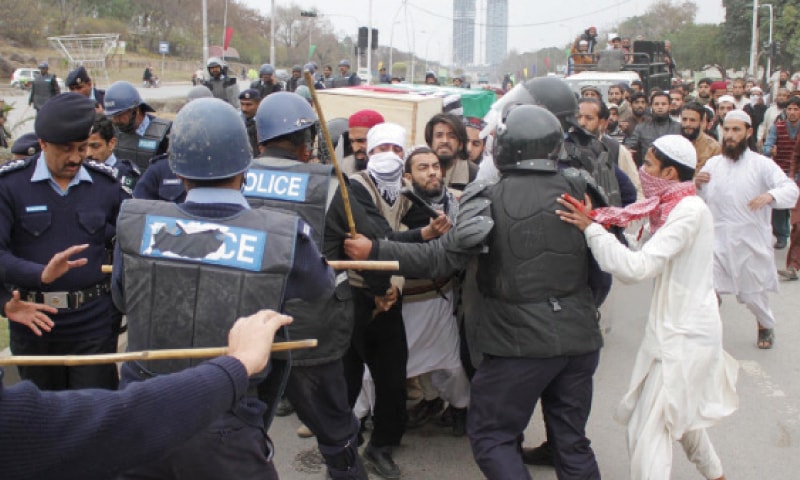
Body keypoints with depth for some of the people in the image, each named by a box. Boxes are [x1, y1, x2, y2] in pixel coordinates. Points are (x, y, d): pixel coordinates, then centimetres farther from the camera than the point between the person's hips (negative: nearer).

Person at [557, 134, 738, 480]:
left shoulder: (689, 211, -20)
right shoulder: (673, 207, 9)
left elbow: (638, 267, -30)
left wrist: (590, 227, -25)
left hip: (683, 334, -10)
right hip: (679, 327, 10)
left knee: (649, 430, -7)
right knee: (679, 413, 27)